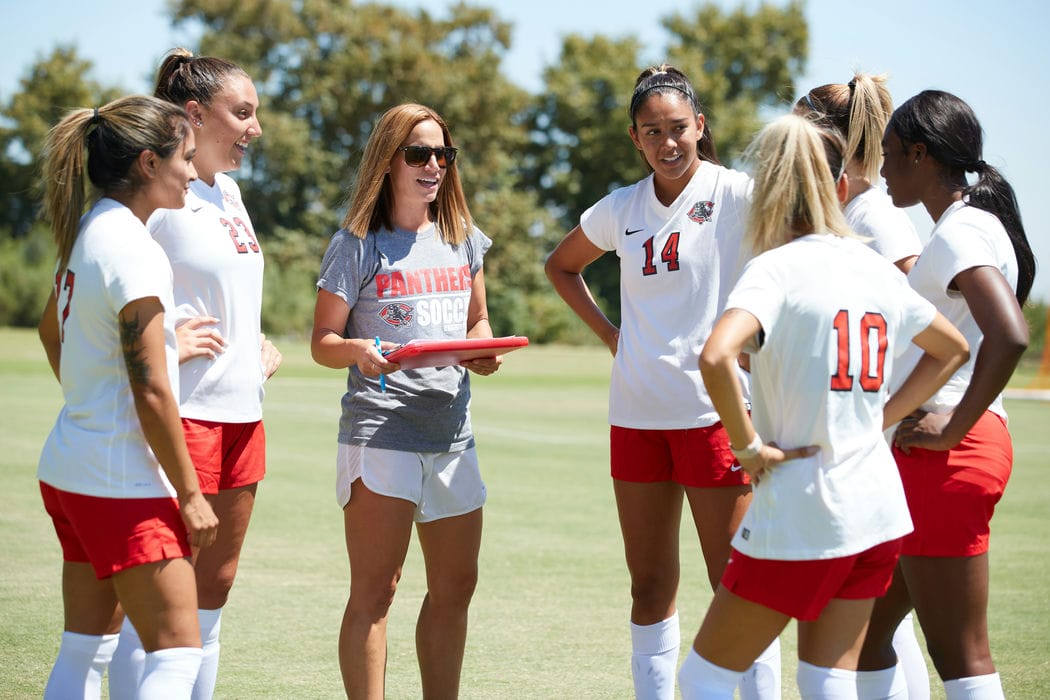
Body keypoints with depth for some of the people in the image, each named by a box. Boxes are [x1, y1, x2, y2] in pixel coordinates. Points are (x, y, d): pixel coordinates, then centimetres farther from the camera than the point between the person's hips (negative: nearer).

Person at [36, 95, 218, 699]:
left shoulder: (86, 234, 10)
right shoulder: (135, 251, -18)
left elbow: (51, 331, 28)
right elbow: (151, 393, -19)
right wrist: (191, 494, -13)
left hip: (69, 468, 10)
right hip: (122, 486, -10)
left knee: (86, 649, 14)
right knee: (179, 652, -6)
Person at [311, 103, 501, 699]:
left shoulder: (465, 240, 13)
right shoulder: (357, 245, -3)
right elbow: (323, 342, -2)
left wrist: (485, 352, -1)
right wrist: (361, 352, -23)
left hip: (452, 432, 6)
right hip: (380, 428, -6)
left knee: (455, 587, 11)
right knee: (375, 592, -6)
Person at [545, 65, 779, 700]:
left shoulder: (736, 194, -5)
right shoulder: (622, 210, 10)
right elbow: (562, 266, 28)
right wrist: (608, 332, 14)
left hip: (716, 409, -5)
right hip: (636, 413, 5)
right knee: (649, 588, 11)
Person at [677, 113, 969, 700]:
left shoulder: (778, 267, -13)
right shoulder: (876, 270, 7)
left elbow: (716, 357, -31)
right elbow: (953, 349, 23)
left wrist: (748, 446, -17)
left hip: (799, 513, -7)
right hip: (877, 511, 7)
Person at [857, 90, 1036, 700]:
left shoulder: (960, 233, -15)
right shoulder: (972, 224, 16)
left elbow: (1011, 335, -31)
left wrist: (954, 428, -23)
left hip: (946, 459, -10)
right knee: (866, 626, 16)